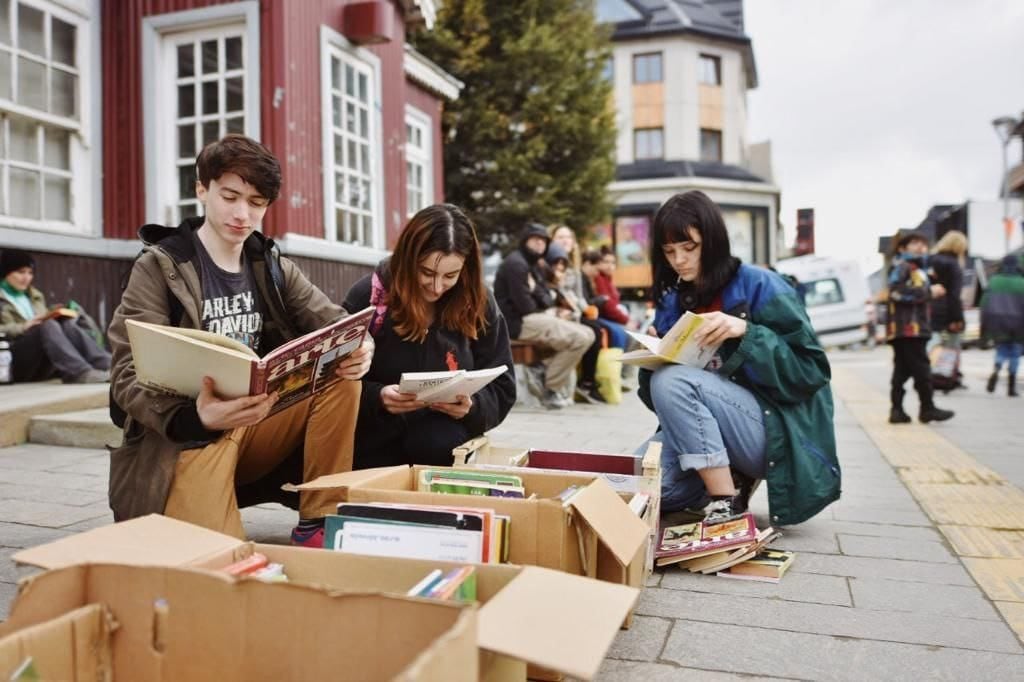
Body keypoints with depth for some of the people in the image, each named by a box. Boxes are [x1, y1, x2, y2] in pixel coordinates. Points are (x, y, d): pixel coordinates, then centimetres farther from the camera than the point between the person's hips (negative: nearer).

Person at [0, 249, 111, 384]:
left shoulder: (35, 296, 29)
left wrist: (64, 316, 3)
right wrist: (22, 327, -16)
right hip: (12, 361, -4)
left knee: (69, 325, -26)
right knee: (48, 326, -33)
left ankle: (109, 367, -48)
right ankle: (81, 373, -56)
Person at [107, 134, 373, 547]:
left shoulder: (271, 265, 10)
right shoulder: (159, 266, -6)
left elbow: (333, 321, 2)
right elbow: (129, 375, -15)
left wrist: (358, 347, -25)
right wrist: (196, 418, -37)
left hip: (259, 426, 6)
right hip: (185, 436, -5)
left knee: (343, 380, -17)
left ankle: (317, 525, -9)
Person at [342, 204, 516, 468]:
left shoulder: (480, 305, -2)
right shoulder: (366, 297, -7)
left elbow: (502, 389, 3)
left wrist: (472, 406, -18)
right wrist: (377, 397, -23)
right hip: (376, 449, -2)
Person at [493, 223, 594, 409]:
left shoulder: (534, 265, 22)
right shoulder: (516, 263, -12)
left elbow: (544, 296, 19)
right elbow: (524, 305, -18)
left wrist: (551, 310, -3)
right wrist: (544, 314, 0)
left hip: (531, 319, 11)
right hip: (518, 323, -11)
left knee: (586, 334, 14)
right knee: (582, 337, -20)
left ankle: (543, 371, 3)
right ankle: (550, 390, -10)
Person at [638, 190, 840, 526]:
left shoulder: (759, 285, -8)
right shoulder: (671, 301, 8)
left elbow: (811, 369, -13)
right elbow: (660, 394, 9)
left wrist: (745, 333, -24)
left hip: (773, 432, -5)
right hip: (710, 438, 6)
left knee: (674, 381, -28)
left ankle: (724, 503, -19)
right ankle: (729, 482, 4)